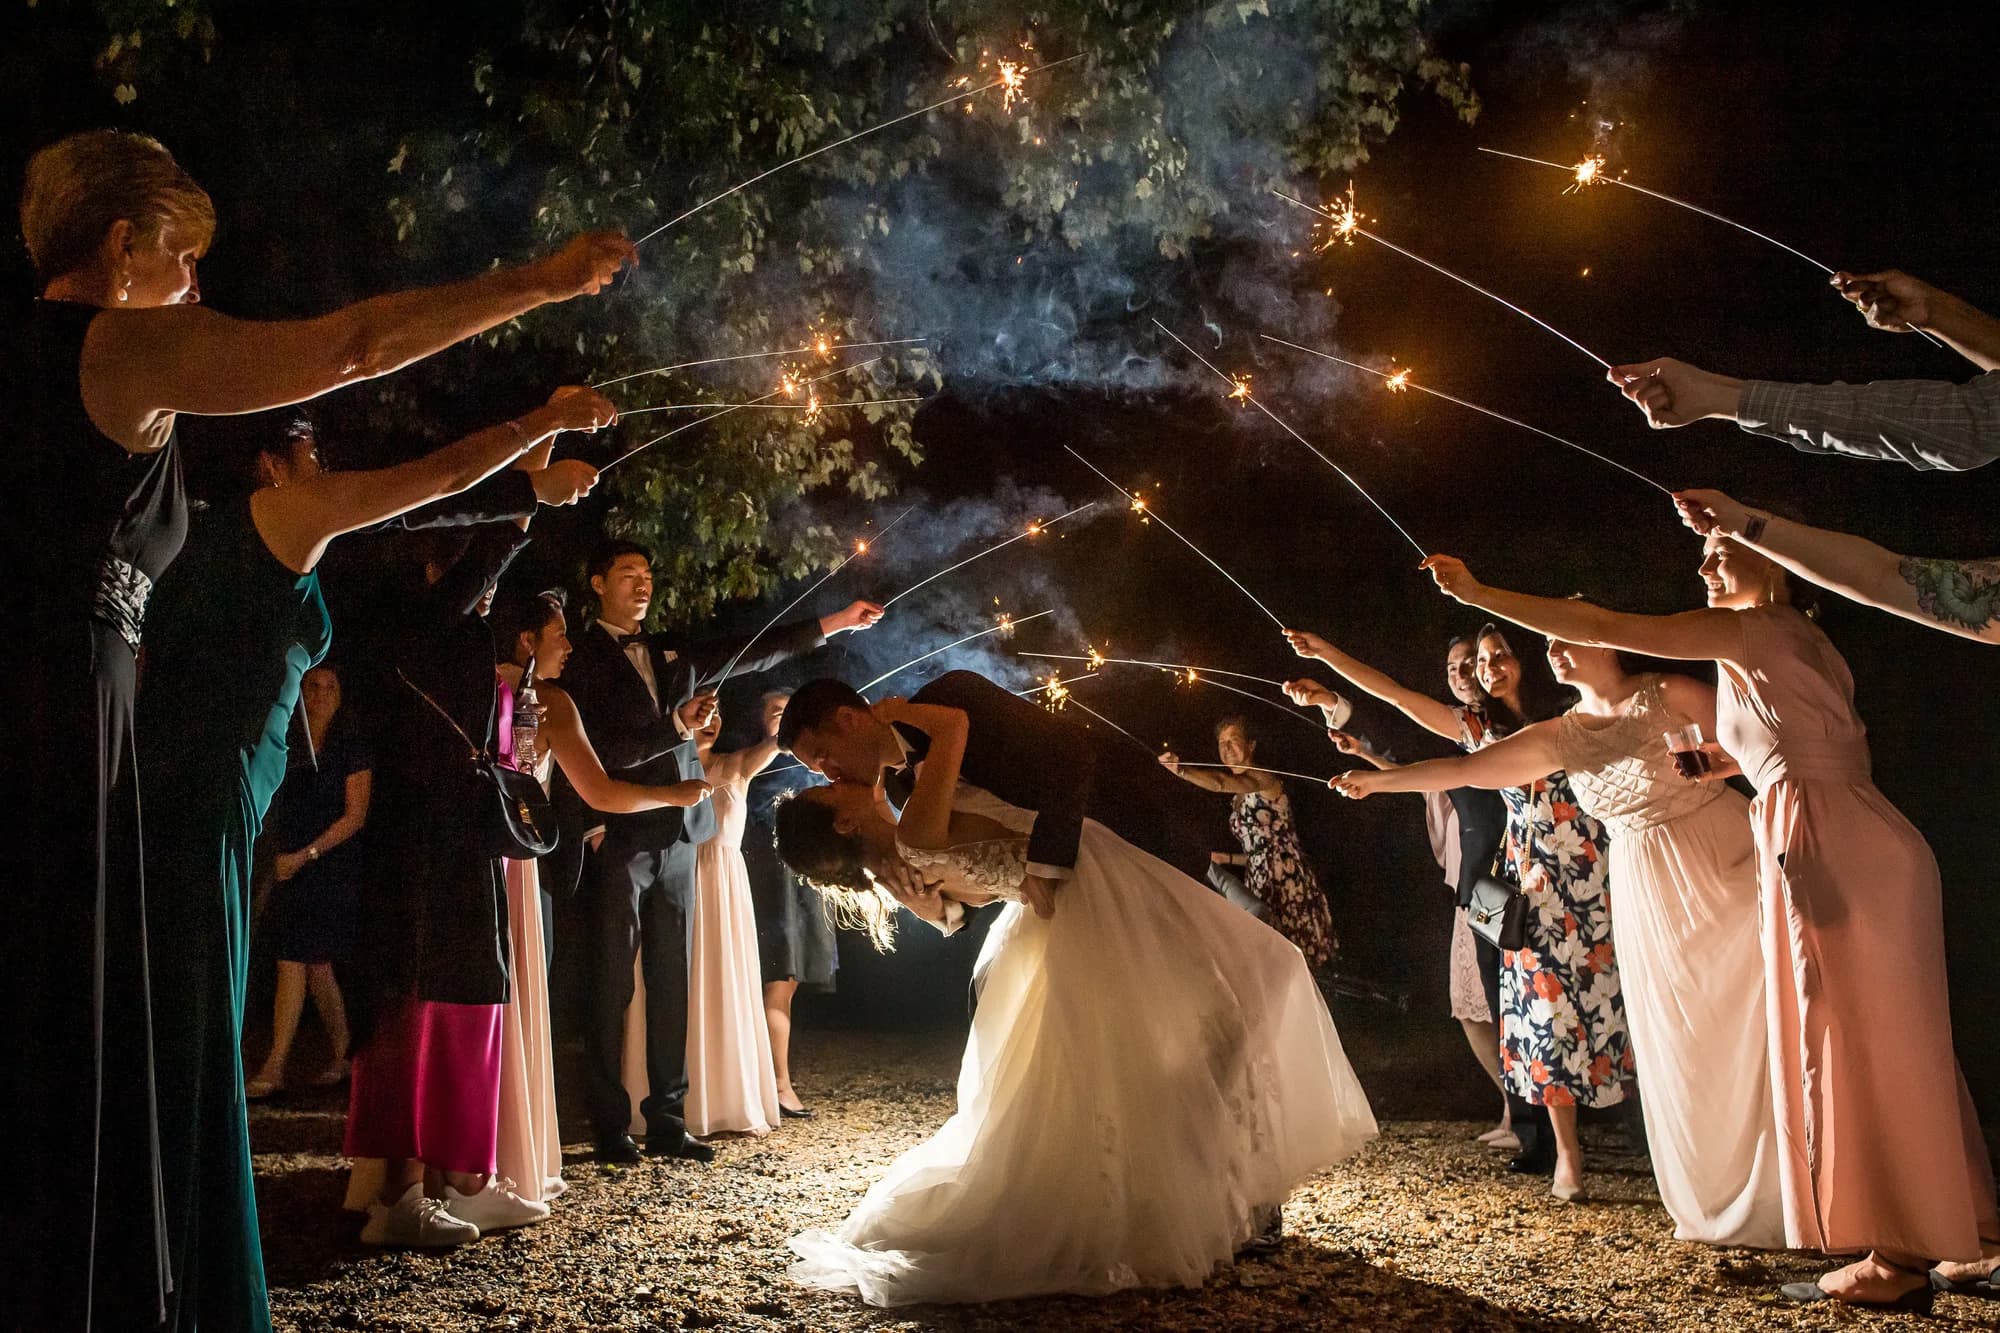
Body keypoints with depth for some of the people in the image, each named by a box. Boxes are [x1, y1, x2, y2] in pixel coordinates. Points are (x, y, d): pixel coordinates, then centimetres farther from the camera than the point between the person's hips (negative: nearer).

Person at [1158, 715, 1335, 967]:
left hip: (1287, 879, -8)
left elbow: (1220, 783, -24)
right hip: (1260, 883, 8)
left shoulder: (1264, 779, -4)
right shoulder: (1238, 801, 20)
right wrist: (1227, 858, 13)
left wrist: (1180, 769, -37)